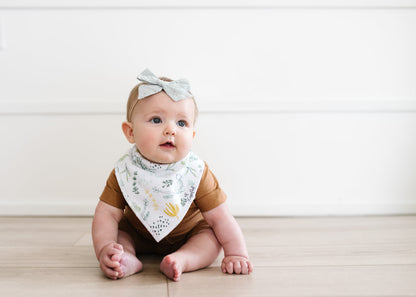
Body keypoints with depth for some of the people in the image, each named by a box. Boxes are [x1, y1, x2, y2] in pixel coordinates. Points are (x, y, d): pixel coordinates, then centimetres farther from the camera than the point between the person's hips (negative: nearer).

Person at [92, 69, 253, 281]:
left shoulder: (196, 174, -26)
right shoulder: (124, 172, -23)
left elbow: (219, 217, -22)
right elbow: (106, 214, -20)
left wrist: (236, 254, -28)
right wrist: (104, 248, -36)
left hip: (188, 236, -1)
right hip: (138, 236, 2)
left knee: (211, 236, -21)